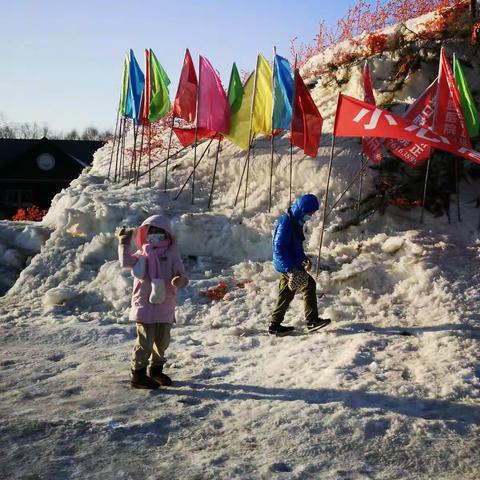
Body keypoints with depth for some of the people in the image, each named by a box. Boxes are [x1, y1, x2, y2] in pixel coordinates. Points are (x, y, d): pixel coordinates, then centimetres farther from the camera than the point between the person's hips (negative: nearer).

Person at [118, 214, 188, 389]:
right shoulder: (143, 255, 3)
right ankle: (138, 374, 8)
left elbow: (180, 273, -4)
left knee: (162, 340, 15)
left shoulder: (171, 255, 5)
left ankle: (156, 369, 35)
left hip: (165, 306, 3)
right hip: (145, 305, -3)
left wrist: (180, 280, -26)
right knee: (145, 341, -3)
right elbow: (126, 262, -15)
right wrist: (124, 243, -14)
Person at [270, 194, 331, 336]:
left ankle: (275, 326, 21)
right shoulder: (286, 223, -21)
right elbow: (279, 248, -24)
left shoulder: (297, 221, 11)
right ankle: (312, 321, -6)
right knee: (309, 284, -11)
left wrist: (304, 258, 13)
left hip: (290, 264, 10)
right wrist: (291, 268, -26)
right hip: (287, 265, -10)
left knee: (286, 293, 14)